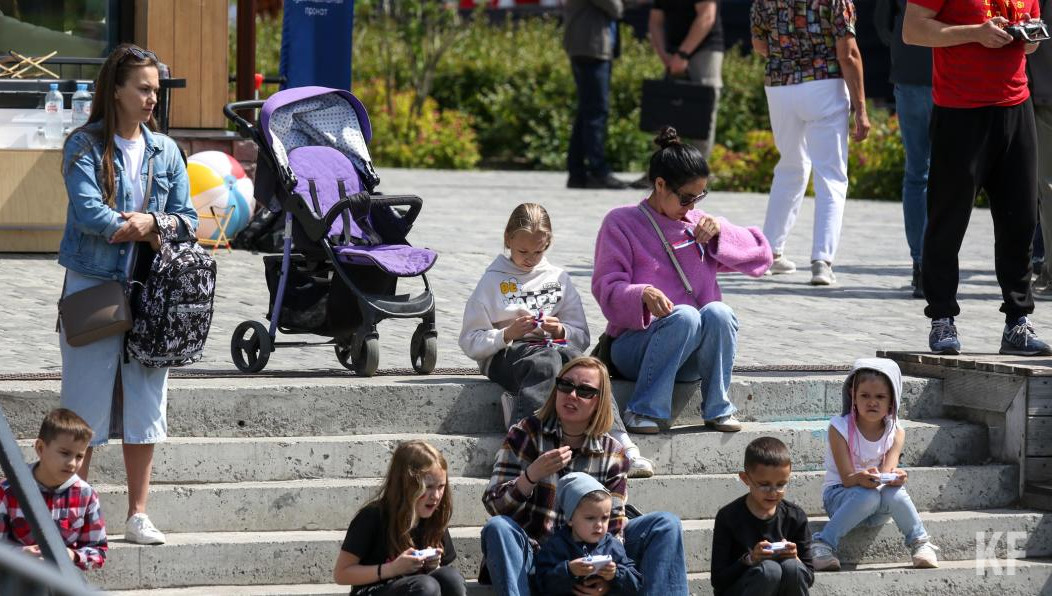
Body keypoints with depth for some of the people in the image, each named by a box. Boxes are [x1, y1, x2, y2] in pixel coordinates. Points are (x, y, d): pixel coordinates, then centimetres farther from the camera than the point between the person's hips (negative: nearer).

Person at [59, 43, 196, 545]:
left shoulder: (165, 151, 10)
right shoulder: (85, 146, -4)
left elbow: (186, 216, 6)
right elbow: (89, 212, -16)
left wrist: (152, 222, -13)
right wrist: (147, 231, -10)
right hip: (93, 287, -4)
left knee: (144, 403, 6)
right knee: (88, 403, -1)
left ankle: (138, 514, 13)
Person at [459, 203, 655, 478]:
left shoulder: (557, 278, 19)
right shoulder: (493, 281, 10)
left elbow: (582, 336, 17)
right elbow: (470, 342, 4)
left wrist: (561, 331, -6)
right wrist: (507, 334, -13)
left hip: (555, 348, 2)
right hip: (506, 353, -2)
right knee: (546, 362, -38)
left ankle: (622, 446, -48)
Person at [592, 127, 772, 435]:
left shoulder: (698, 224, 17)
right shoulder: (621, 222, 4)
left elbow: (760, 255, 14)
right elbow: (607, 288, -6)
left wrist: (720, 232, -4)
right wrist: (643, 295, -28)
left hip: (692, 357, 4)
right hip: (635, 344, -4)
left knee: (718, 312, -30)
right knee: (685, 315, -35)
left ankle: (717, 408, -18)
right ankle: (643, 411, -28)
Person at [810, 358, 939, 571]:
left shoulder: (896, 432, -2)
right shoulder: (840, 428, -12)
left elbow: (887, 475, -14)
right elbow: (847, 479, -18)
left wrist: (894, 477, -40)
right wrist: (861, 479, -43)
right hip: (840, 495, -2)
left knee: (894, 493, -33)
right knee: (868, 496, -37)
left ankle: (920, 543, -17)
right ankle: (822, 545, -31)